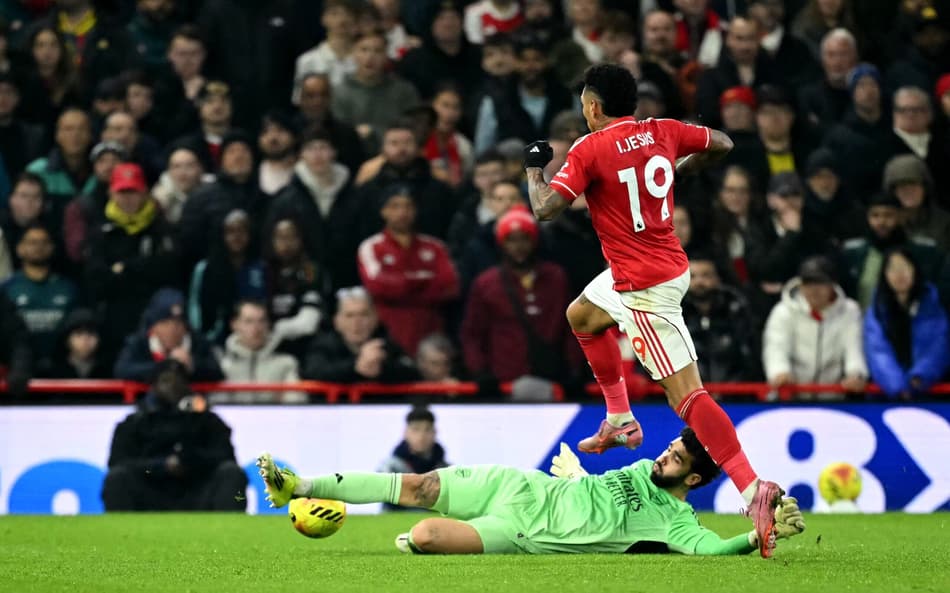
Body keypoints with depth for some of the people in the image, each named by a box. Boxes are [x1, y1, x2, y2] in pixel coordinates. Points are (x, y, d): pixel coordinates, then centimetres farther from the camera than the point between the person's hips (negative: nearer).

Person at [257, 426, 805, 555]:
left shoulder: (677, 524, -10)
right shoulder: (644, 470, 10)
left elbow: (714, 549, -28)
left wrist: (761, 535, -39)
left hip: (525, 534, -5)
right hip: (523, 487, 5)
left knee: (425, 537, -25)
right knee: (415, 488, -5)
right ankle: (298, 487, 6)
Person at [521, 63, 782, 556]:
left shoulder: (589, 150, -16)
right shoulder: (663, 133, 3)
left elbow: (546, 208, -19)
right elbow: (722, 144, 16)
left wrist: (533, 169, 0)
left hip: (646, 289, -9)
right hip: (668, 266, 9)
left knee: (686, 395, -13)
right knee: (581, 315, 32)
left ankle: (754, 489, -25)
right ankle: (620, 422, 36)